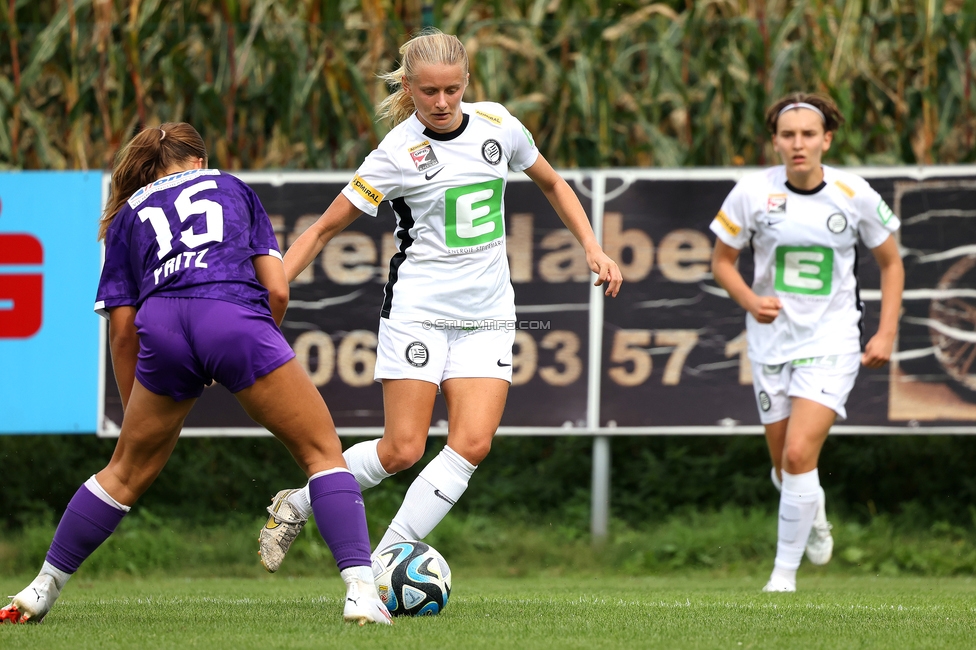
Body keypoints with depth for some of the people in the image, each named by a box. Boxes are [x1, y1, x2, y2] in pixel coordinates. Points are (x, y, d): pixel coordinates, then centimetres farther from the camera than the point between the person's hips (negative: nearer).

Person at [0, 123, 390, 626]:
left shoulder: (129, 215, 30)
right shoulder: (231, 188, 29)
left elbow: (122, 326, 22)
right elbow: (277, 290, 17)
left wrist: (132, 410, 31)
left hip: (162, 328, 2)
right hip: (235, 315, -2)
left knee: (127, 472, 21)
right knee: (322, 452, 7)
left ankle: (41, 590, 27)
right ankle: (360, 590, -9)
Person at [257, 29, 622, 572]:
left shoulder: (497, 125, 1)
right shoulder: (398, 153, -11)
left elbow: (553, 184, 19)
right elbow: (325, 228, -5)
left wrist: (594, 248, 7)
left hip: (488, 315, 4)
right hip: (418, 310, -4)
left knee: (473, 443, -14)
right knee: (402, 450, -11)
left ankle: (386, 560, -8)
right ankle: (295, 505, 12)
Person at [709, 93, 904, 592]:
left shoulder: (854, 195, -8)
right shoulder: (752, 192, -7)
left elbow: (890, 262, 7)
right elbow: (722, 260, 5)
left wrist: (886, 334, -1)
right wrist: (749, 299, -15)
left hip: (831, 342, -2)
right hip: (771, 341, 2)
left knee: (799, 455, -19)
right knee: (786, 469, 10)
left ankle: (785, 573, -6)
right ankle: (815, 518, 46)